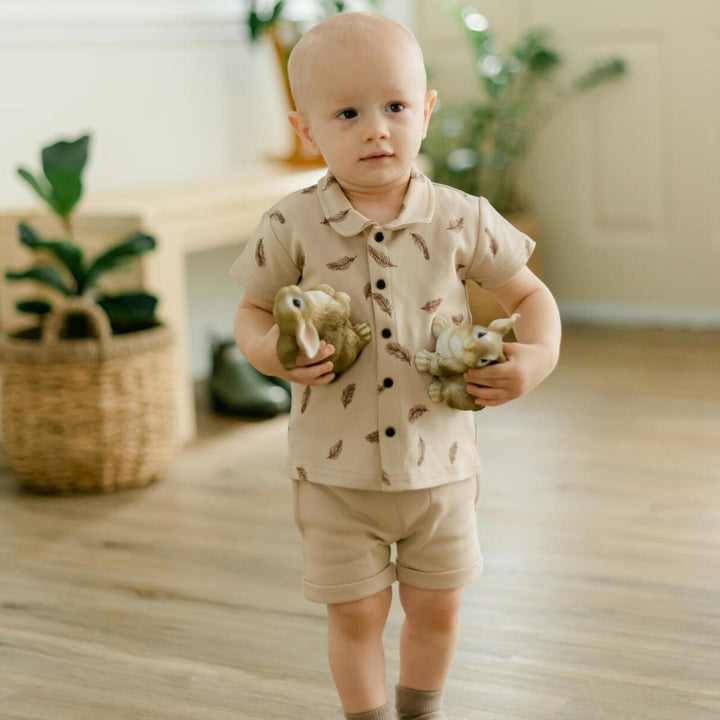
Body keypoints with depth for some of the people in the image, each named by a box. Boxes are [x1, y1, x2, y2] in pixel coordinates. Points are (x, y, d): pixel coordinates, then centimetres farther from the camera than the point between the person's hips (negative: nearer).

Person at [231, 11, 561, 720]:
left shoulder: (461, 220, -8)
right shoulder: (293, 226, -10)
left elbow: (530, 294, 3)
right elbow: (252, 311, 2)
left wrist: (538, 356, -16)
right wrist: (269, 350, -21)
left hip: (439, 465, 2)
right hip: (336, 472, -1)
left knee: (437, 607, 16)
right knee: (356, 613, 9)